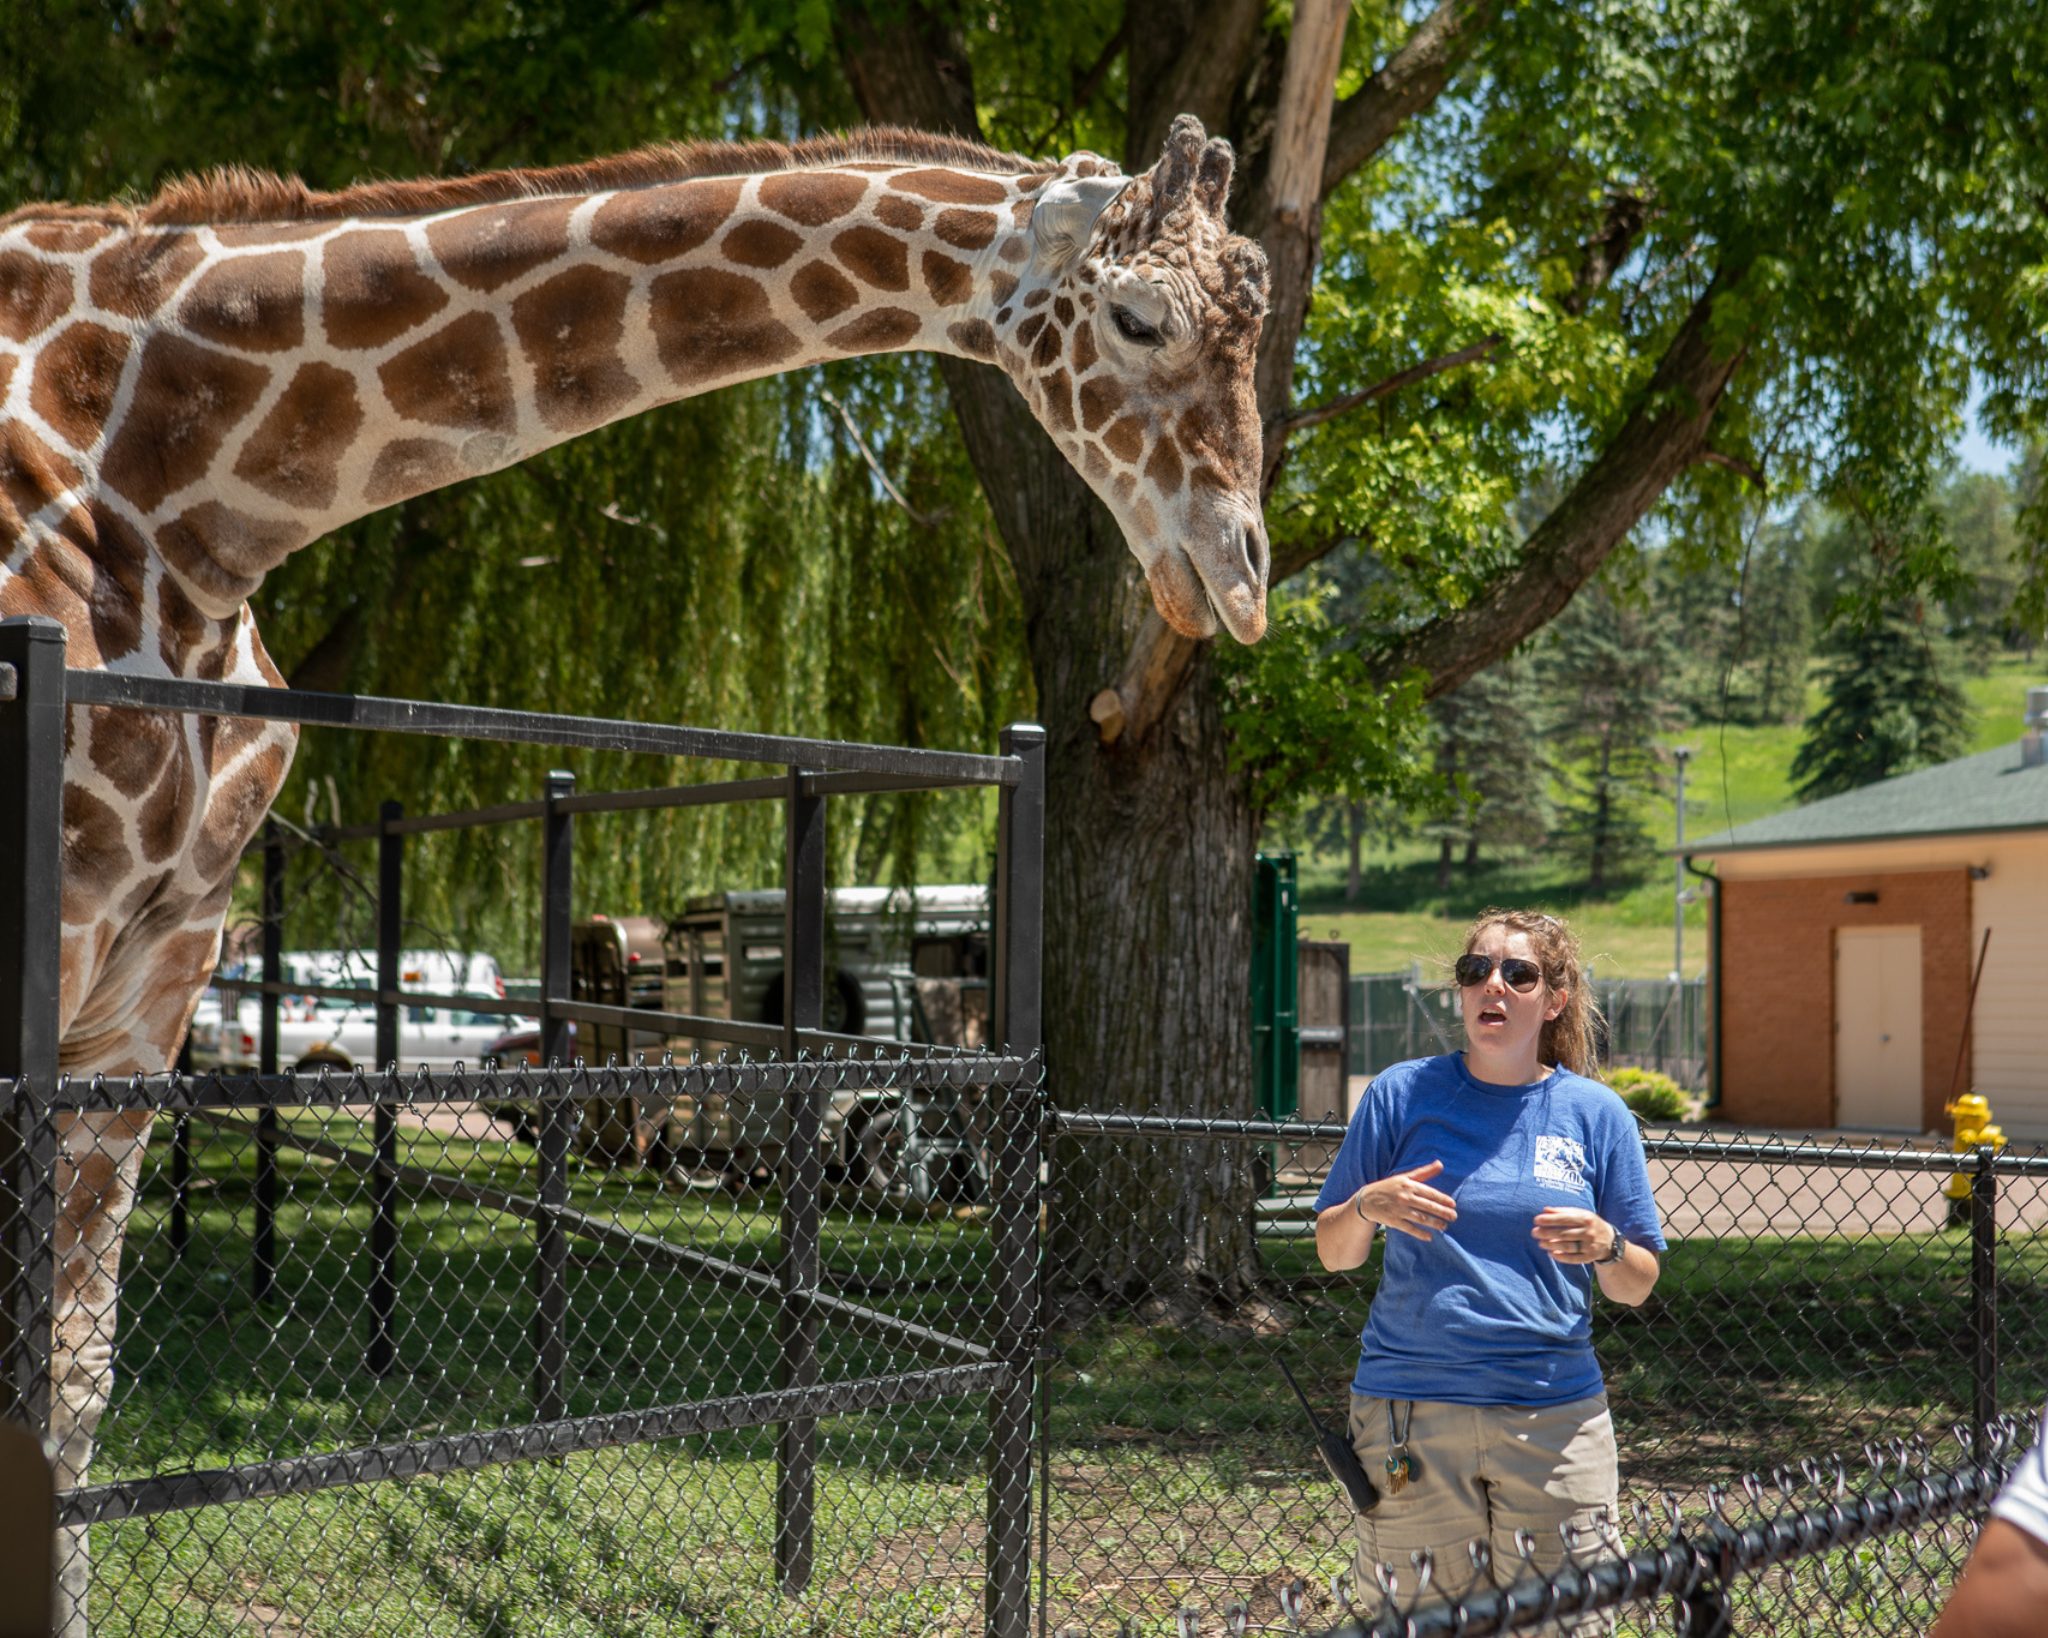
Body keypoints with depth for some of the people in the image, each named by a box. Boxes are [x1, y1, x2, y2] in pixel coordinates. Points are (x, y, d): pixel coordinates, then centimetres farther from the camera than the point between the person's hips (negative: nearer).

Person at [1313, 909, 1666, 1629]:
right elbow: (1332, 1252, 7)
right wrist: (1369, 1208, -13)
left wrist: (1604, 1246, -12)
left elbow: (1636, 1287, 9)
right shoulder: (1402, 1094, 3)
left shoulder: (1594, 1112, 6)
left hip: (1553, 1415, 1)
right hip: (1408, 1410, 0)